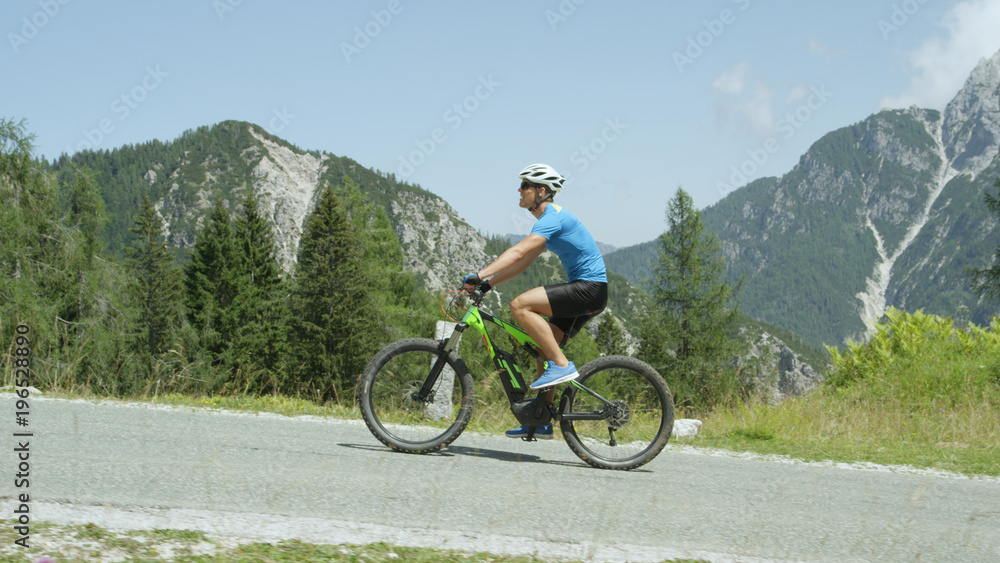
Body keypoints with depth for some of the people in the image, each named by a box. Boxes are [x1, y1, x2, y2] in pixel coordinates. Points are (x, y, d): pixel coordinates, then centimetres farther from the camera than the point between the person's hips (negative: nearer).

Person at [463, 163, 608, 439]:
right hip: (581, 290, 10)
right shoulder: (548, 220, 18)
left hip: (589, 288, -10)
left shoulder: (553, 217, -14)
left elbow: (517, 252, -26)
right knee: (544, 349, 9)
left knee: (520, 305, -21)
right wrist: (487, 283, 11)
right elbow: (523, 263, 19)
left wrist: (479, 275, -31)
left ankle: (562, 365, -18)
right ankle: (541, 421, 13)